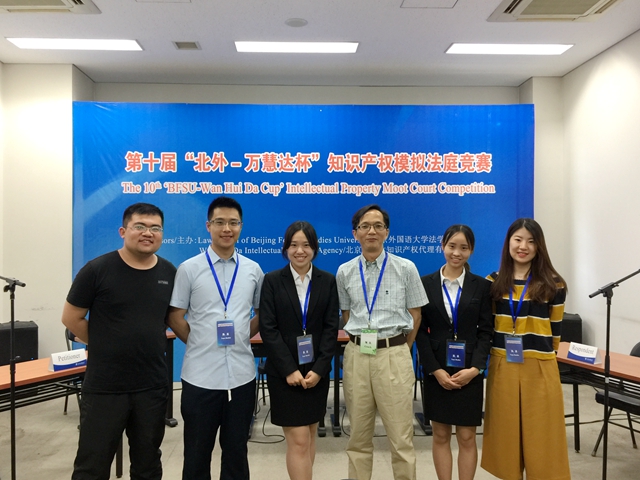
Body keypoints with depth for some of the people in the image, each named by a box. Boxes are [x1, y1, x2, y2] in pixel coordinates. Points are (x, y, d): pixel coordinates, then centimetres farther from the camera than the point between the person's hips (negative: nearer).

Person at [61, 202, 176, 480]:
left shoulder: (170, 274, 0)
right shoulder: (97, 270, -11)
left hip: (153, 386, 3)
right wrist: (106, 346, 2)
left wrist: (149, 343, 6)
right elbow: (71, 318, -3)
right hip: (104, 386, -3)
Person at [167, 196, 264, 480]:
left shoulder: (253, 270, 4)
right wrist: (198, 342, -2)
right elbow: (174, 316, 1)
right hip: (200, 376, -2)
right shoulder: (189, 269, -3)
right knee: (197, 451, 13)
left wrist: (244, 337, 3)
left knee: (236, 449, 16)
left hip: (241, 374, 2)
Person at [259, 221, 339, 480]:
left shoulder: (327, 281, 3)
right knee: (298, 440, -3)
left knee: (309, 435, 12)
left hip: (316, 370, 3)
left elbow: (331, 328, 0)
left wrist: (319, 369, -10)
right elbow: (268, 329, -8)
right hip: (284, 372, -3)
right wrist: (290, 369, -14)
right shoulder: (272, 280, -3)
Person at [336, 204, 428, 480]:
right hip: (357, 355, 3)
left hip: (394, 355, -2)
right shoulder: (344, 272, 5)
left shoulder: (406, 269, -2)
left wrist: (400, 351, 9)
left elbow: (415, 316, 4)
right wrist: (359, 342, 11)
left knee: (401, 437, 4)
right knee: (358, 436, 14)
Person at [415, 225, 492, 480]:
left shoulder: (482, 286, 2)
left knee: (467, 438, 7)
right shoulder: (426, 283, 1)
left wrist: (475, 368, -13)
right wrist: (435, 369, -11)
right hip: (436, 370, 0)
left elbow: (485, 332, -1)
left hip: (468, 371, 0)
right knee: (440, 436, 10)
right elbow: (421, 331, -2)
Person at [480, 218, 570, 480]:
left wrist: (539, 352, 10)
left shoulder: (553, 284, -2)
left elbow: (555, 330, 6)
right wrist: (501, 350, 7)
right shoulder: (493, 282, 3)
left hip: (539, 368, -2)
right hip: (502, 367, 2)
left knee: (540, 434, 6)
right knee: (507, 432, 11)